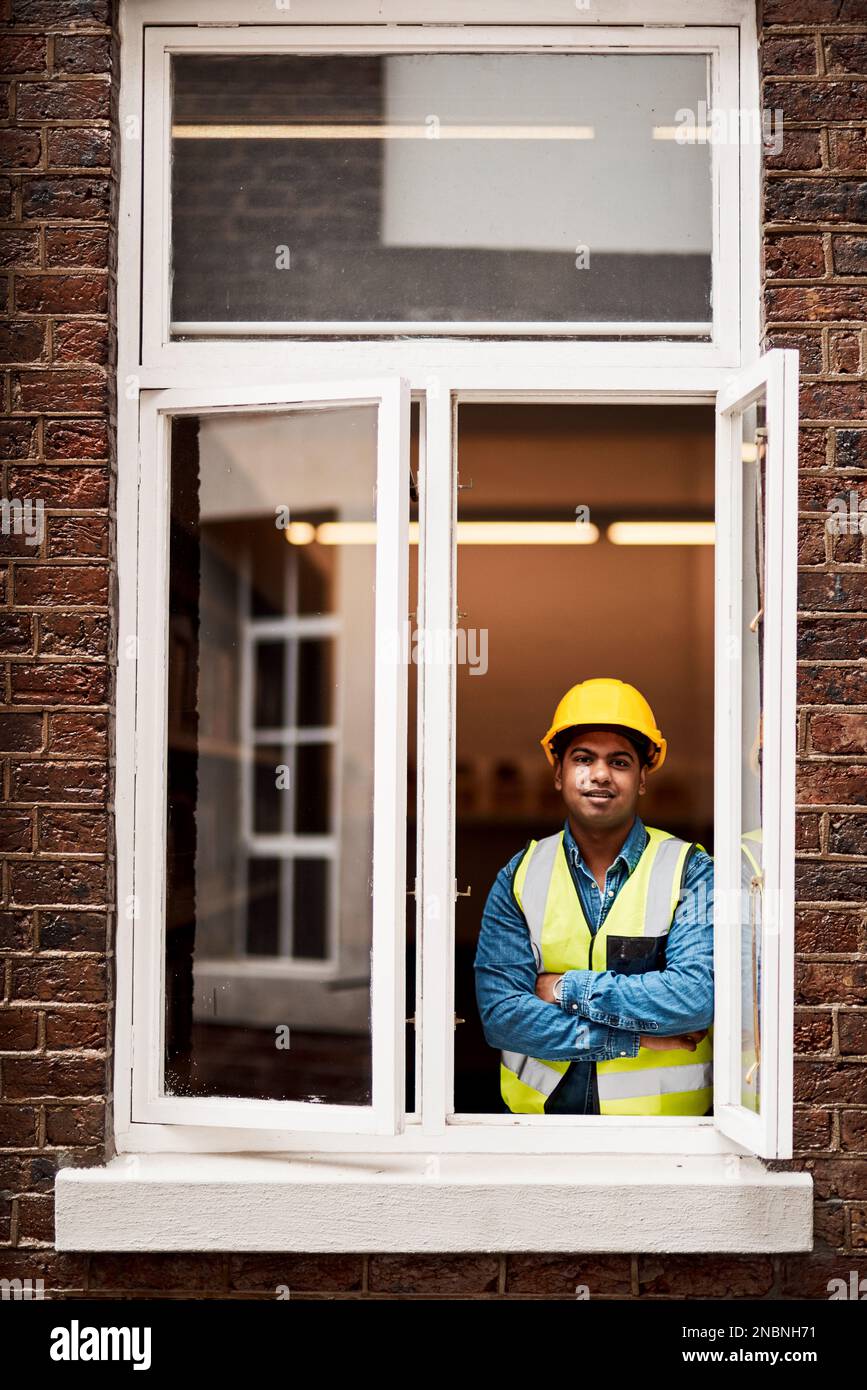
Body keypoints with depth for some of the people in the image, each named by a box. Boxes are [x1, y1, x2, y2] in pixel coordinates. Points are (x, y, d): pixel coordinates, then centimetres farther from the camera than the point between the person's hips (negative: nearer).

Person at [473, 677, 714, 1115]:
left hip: (664, 1113, -3)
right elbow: (499, 1012, -3)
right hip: (539, 1111, 3)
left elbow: (697, 994, -12)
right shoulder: (519, 877, 6)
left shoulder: (690, 871, 2)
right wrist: (632, 1037, -9)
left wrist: (567, 989, -7)